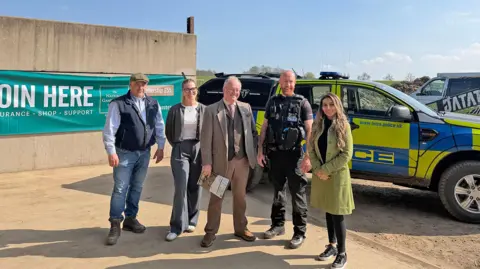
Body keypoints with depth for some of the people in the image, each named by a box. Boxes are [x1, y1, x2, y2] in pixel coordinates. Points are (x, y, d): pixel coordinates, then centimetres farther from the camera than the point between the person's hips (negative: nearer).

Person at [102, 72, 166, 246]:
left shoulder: (153, 104, 6)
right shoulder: (118, 104, -9)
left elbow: (159, 126, 11)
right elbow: (109, 130, -11)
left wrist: (160, 147, 9)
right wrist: (111, 151, -16)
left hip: (144, 153, 5)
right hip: (125, 153, -4)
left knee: (137, 187, 14)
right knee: (120, 189, -2)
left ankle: (130, 218, 28)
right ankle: (115, 225, 8)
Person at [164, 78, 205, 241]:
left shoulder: (203, 109, 5)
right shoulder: (175, 110, 3)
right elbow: (168, 132, 10)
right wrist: (176, 146, 4)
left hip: (199, 149, 2)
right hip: (180, 149, -1)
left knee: (195, 187, 6)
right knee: (181, 187, -8)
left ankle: (191, 221, 21)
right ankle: (178, 226, 0)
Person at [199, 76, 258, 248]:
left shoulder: (246, 108, 7)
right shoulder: (212, 110, -5)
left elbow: (253, 132, 12)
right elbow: (205, 138, -8)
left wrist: (254, 153, 3)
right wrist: (207, 163, -12)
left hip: (243, 160, 3)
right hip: (221, 161, -3)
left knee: (240, 196, 16)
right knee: (216, 197, 8)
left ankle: (241, 228, 31)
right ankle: (211, 232, 20)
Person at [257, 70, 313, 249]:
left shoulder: (302, 103, 0)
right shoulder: (272, 102, 10)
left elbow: (310, 130, -5)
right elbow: (264, 127, 11)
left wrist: (308, 156, -13)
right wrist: (260, 150, 4)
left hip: (294, 154, -3)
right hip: (275, 153, 4)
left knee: (297, 193, 2)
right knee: (278, 191, 15)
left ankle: (300, 232, 11)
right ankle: (278, 225, 29)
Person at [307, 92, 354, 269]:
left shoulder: (343, 125, -8)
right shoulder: (317, 125, 5)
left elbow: (347, 154, -12)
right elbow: (310, 149, 4)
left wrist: (326, 169, -16)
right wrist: (318, 170, -10)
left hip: (337, 175, -4)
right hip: (320, 176, 4)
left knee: (337, 215, 0)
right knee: (328, 212, 15)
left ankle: (342, 254, 13)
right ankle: (332, 246, 30)